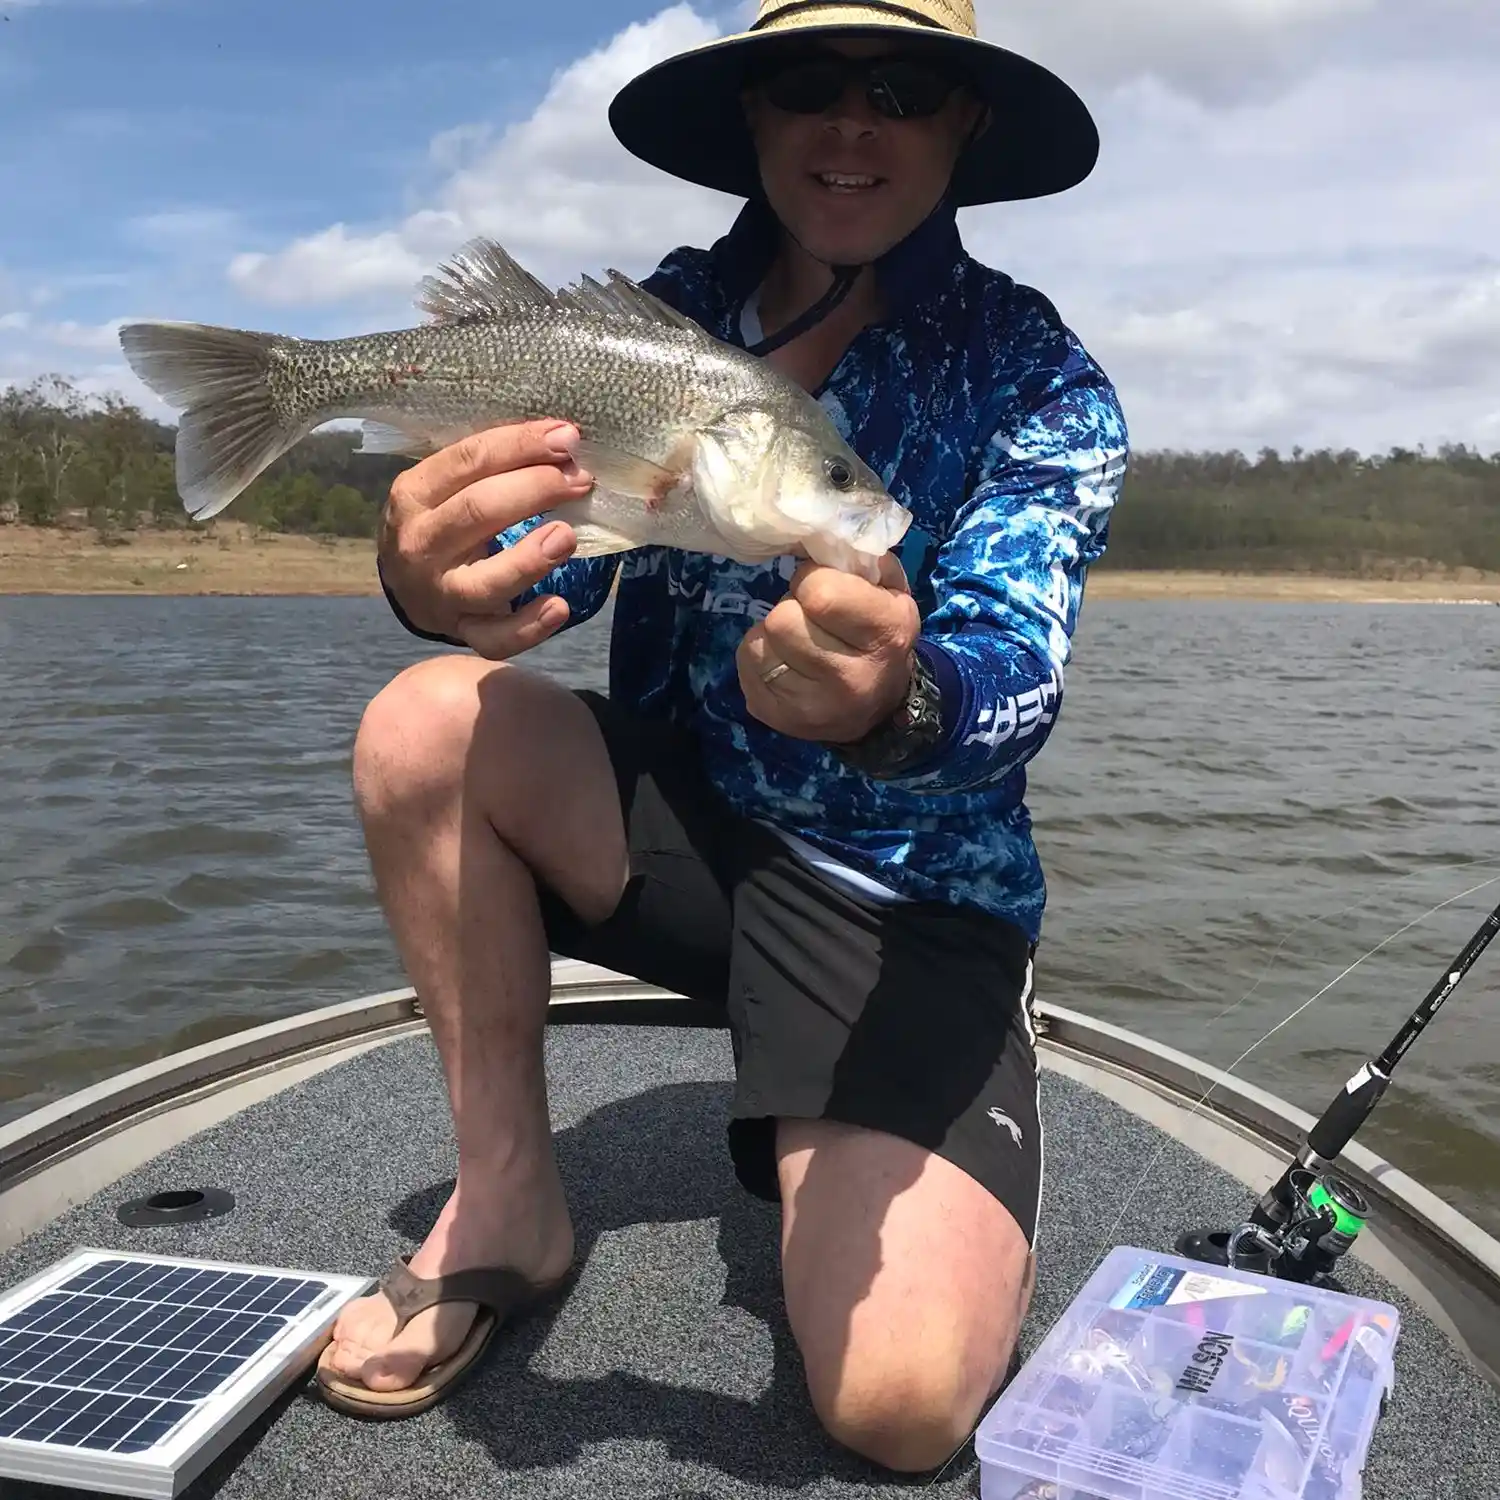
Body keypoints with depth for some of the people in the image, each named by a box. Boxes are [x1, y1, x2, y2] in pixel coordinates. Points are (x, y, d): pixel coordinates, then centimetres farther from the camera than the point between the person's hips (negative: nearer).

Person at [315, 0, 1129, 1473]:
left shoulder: (1037, 378, -9)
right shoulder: (665, 311, 1)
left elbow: (1013, 677, -23)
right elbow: (552, 546, -13)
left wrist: (893, 701, -48)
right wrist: (439, 577, -38)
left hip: (908, 890, -3)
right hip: (672, 817, 3)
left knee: (901, 1400, -19)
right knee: (424, 724, -23)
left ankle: (854, 1165, 18)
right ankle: (506, 1200, -4)